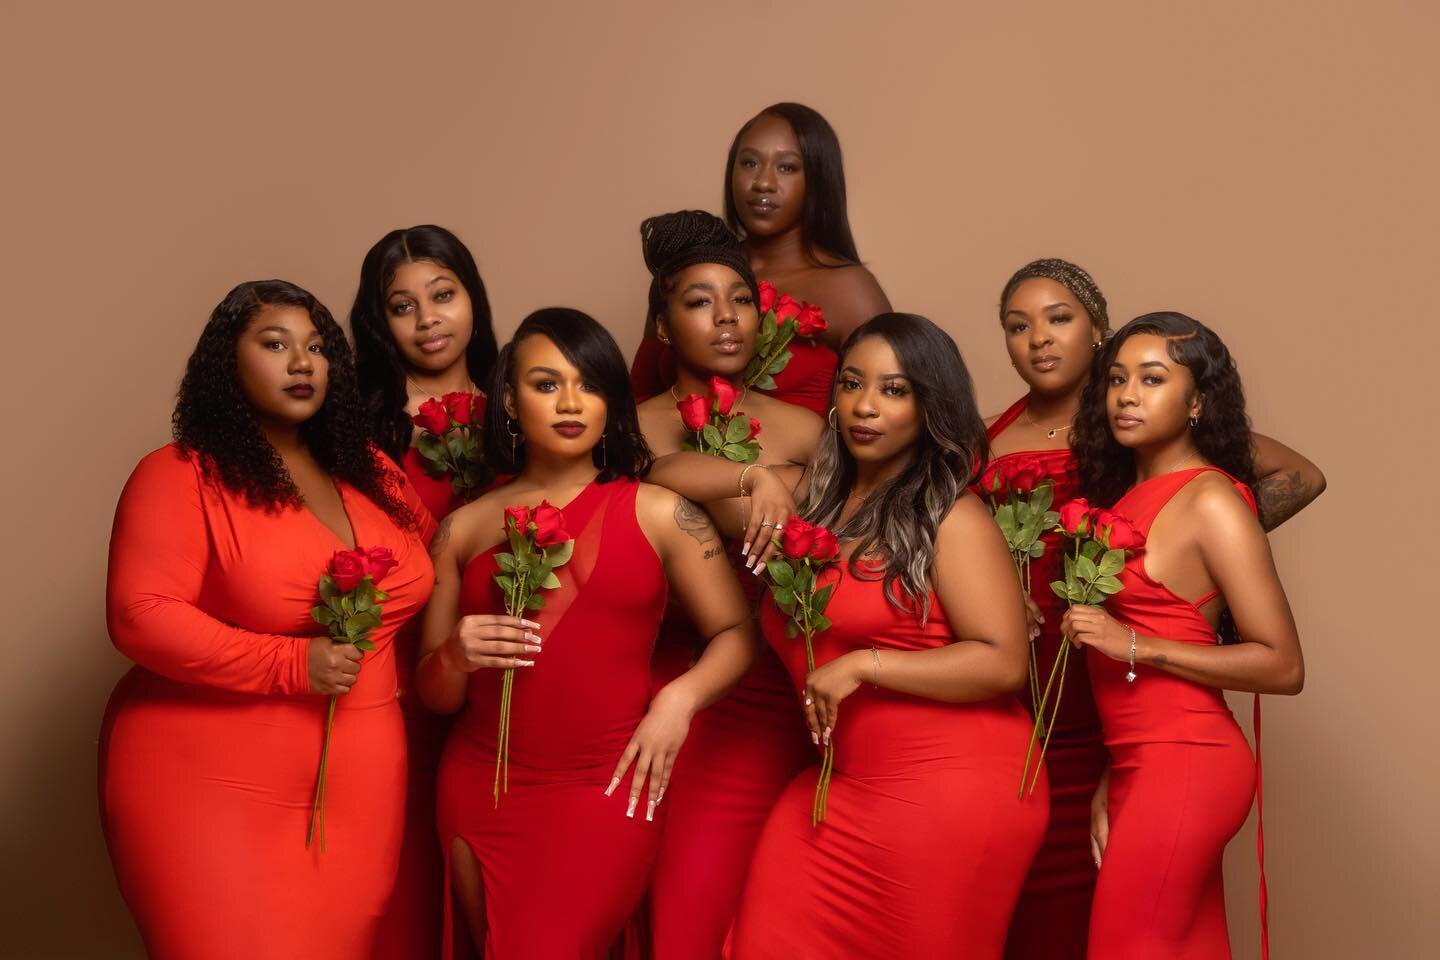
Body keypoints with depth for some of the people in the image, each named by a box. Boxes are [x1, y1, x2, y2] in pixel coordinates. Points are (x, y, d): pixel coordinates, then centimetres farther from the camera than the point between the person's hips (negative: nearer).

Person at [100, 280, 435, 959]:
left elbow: (424, 588, 25)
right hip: (211, 792, -5)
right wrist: (292, 664, -20)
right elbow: (142, 616, -17)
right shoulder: (180, 477, -7)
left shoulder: (372, 475, 11)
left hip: (359, 791, 6)